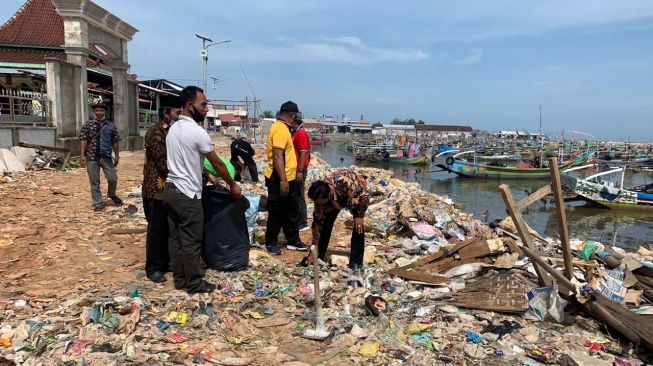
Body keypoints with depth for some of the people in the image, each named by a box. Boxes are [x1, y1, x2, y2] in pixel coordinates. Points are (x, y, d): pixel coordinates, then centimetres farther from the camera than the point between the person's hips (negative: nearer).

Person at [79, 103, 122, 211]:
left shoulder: (111, 125, 6)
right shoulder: (88, 124, 1)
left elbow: (115, 141, 9)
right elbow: (83, 139, -3)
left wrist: (117, 155, 8)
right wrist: (82, 154, -10)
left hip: (107, 157, 1)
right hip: (92, 157, -1)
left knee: (113, 179, 1)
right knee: (94, 182, 5)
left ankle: (111, 194, 31)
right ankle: (97, 203, 15)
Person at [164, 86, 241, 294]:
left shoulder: (173, 129, 9)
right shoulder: (197, 132, -17)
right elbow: (217, 163, -9)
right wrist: (232, 185, 4)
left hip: (170, 189, 9)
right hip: (187, 194, -9)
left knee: (175, 238, 14)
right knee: (191, 242, 1)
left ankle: (179, 279, 25)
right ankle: (194, 284, 12)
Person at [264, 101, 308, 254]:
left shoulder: (282, 128, 14)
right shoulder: (280, 129, -18)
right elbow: (277, 156, -25)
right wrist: (282, 180, -28)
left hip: (287, 179, 10)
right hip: (279, 180, -10)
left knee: (291, 212, 16)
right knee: (277, 213, 3)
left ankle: (293, 241, 25)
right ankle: (271, 242, 17)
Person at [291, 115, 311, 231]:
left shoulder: (301, 133, -15)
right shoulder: (295, 133, 15)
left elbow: (303, 153, -21)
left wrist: (300, 171, -24)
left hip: (298, 170, -10)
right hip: (293, 170, 10)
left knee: (299, 196, -5)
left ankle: (302, 223, 2)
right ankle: (297, 221, 23)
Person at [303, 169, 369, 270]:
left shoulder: (345, 183, -46)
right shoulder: (320, 197, -29)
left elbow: (364, 195, -30)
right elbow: (317, 221, -19)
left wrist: (360, 215, -25)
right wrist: (314, 246, -16)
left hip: (357, 192, -3)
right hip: (337, 197, 4)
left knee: (358, 225, -17)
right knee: (326, 222, -6)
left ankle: (356, 261, -8)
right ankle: (319, 256, 8)